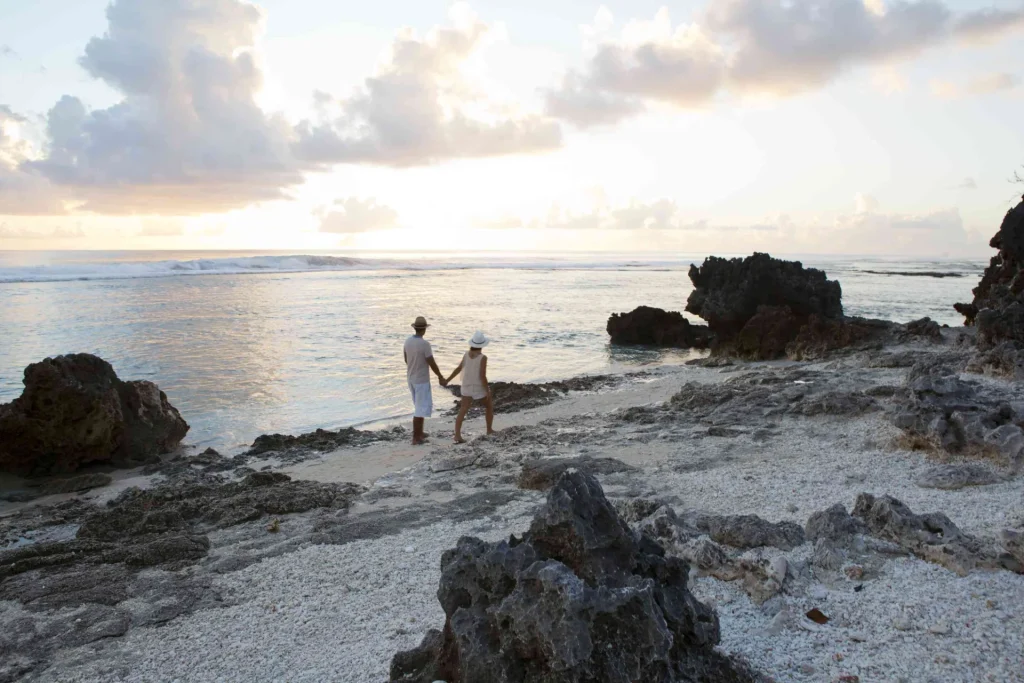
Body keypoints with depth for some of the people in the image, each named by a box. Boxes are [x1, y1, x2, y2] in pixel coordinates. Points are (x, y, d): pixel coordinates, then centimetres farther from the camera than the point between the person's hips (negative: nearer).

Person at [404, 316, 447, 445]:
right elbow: (432, 364, -19)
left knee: (421, 406, 22)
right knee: (421, 409, 0)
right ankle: (416, 438, 3)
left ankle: (419, 432, 30)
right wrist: (441, 377, -5)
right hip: (421, 380, -8)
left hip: (411, 378, 8)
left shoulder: (408, 341, -1)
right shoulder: (425, 344, -23)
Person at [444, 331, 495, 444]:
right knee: (489, 406, 21)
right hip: (480, 388, -4)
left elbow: (458, 369, 3)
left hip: (467, 387, 4)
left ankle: (457, 435, -13)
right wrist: (487, 390, -11)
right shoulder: (482, 357, -18)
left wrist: (447, 380, 13)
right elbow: (482, 376, -21)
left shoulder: (467, 354, -1)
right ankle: (489, 429, 29)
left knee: (463, 411, -1)